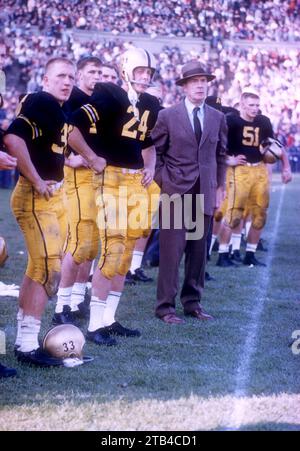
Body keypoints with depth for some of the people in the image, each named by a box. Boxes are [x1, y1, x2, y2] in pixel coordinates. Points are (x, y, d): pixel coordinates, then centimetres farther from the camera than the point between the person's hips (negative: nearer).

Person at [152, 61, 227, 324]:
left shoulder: (218, 118, 10)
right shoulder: (167, 116, -1)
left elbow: (221, 156, 15)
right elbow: (155, 153, 2)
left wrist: (219, 187, 11)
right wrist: (164, 183, -4)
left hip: (205, 194, 4)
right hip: (176, 193, -4)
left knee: (198, 251, 8)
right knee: (171, 251, -4)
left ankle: (193, 302, 18)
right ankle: (165, 306, 1)